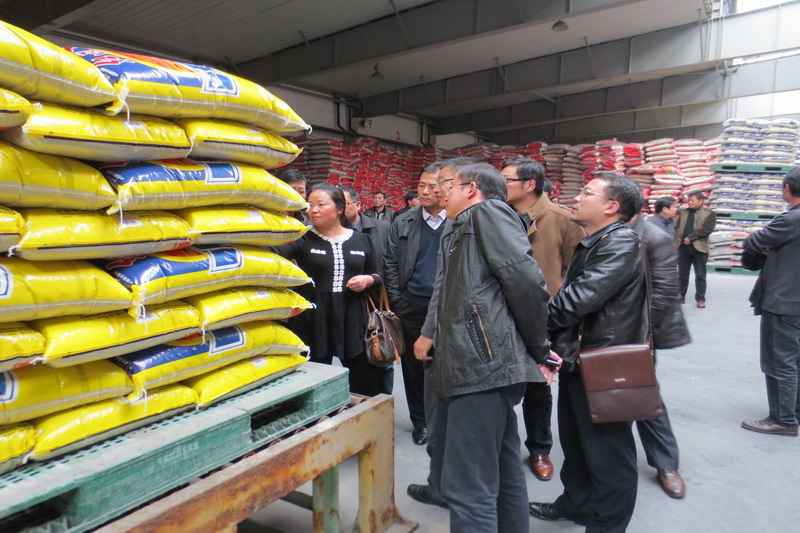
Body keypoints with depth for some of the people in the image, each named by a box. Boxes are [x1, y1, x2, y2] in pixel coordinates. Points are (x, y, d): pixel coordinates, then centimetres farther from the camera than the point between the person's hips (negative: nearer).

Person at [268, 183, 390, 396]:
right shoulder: (303, 239, -1)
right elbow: (273, 251, -20)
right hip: (313, 319, -1)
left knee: (366, 382, 9)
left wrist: (368, 280, -7)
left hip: (352, 318, 2)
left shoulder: (360, 240, 6)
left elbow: (378, 276, 15)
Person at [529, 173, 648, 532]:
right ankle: (577, 504, 42)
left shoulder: (622, 243, -18)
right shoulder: (590, 244, 14)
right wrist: (556, 338, -1)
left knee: (607, 453, 7)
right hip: (576, 359, 10)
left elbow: (580, 297, -26)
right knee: (575, 442, 23)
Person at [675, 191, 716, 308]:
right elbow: (675, 226, 6)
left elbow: (707, 229, -12)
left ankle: (700, 299, 12)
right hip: (683, 247, 3)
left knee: (700, 275, 4)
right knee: (682, 274, 11)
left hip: (699, 248, -3)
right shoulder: (682, 212, 10)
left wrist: (690, 237, -16)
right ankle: (681, 296, 22)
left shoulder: (709, 214, -1)